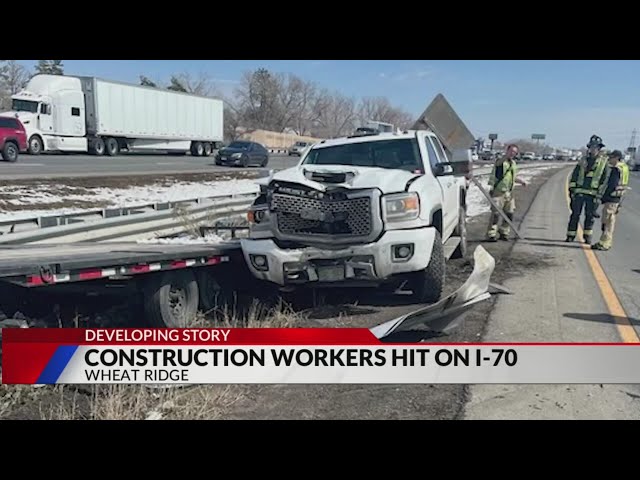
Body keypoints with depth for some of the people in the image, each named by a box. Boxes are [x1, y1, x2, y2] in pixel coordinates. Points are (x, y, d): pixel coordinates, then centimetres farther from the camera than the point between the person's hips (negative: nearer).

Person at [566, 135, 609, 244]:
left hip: (592, 194, -1)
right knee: (575, 214, 3)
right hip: (579, 192, 1)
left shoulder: (603, 162, 4)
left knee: (590, 216, 6)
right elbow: (574, 175, 8)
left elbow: (603, 179, 3)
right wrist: (571, 189, 1)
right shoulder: (583, 161, 7)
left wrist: (599, 194, -3)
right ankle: (571, 236, 10)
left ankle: (587, 236, 17)